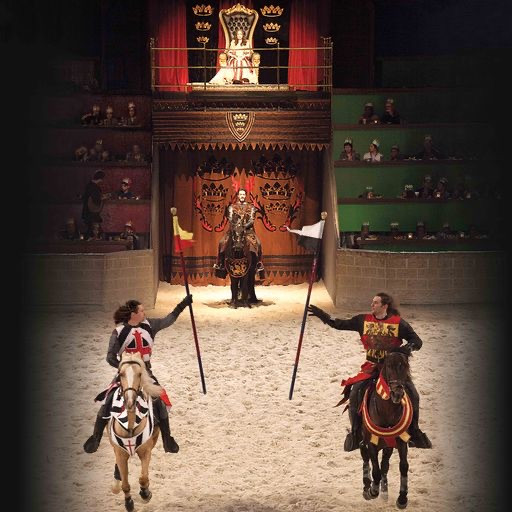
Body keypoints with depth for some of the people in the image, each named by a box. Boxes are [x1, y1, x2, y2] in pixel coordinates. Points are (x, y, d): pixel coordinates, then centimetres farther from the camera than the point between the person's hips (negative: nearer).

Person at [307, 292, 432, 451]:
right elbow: (340, 324, 10)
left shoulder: (398, 323, -5)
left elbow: (417, 341, -1)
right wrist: (322, 315, 3)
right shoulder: (363, 320, 3)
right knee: (354, 393, -20)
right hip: (372, 366, 1)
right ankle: (355, 433, -4)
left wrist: (408, 347, -22)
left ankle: (414, 431, 8)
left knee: (413, 395, -15)